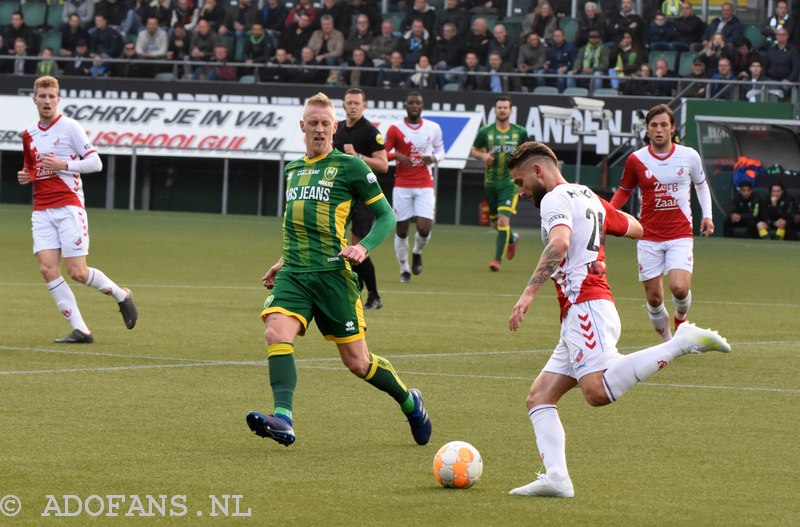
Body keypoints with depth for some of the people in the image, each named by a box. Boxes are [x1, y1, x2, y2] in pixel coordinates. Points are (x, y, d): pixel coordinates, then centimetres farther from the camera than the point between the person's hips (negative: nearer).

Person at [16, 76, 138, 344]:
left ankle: (121, 295, 20)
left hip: (69, 207, -5)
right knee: (47, 268, -11)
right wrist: (26, 176, 5)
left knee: (77, 272, -9)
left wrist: (64, 164, -17)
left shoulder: (69, 127, -3)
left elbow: (95, 162, -5)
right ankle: (80, 330, -8)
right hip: (42, 210, 5)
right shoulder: (29, 134, 14)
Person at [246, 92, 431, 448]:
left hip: (332, 272, -5)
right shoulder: (293, 170, 19)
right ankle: (282, 421, -35)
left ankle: (410, 402, 28)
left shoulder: (350, 167, 1)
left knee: (357, 362, 2)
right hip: (293, 274, 5)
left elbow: (386, 215, 2)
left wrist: (364, 247, -14)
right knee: (277, 334, -24)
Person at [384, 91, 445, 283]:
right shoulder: (395, 129, -2)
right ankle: (404, 268, 19)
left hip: (425, 186, 1)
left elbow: (440, 151, 15)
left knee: (424, 228, -11)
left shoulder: (433, 128, 4)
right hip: (402, 186, -1)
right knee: (401, 230, 1)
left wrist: (434, 158, -7)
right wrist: (397, 155, -19)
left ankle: (417, 252, 22)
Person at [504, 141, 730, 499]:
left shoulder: (555, 198, -4)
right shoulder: (588, 197, 24)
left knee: (598, 391, -30)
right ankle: (556, 477, -13)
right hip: (579, 319, 11)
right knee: (539, 398, 5)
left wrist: (529, 293, -29)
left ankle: (684, 342, -23)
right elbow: (635, 229, 35)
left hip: (585, 308, -11)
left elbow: (560, 243, -23)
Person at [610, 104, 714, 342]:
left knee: (679, 288, -20)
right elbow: (624, 191, 13)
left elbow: (701, 184, 18)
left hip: (680, 235, -1)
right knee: (654, 298, -1)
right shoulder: (636, 159, -1)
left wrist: (707, 215, 6)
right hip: (648, 237, 1)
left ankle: (681, 318, 14)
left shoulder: (689, 156, 0)